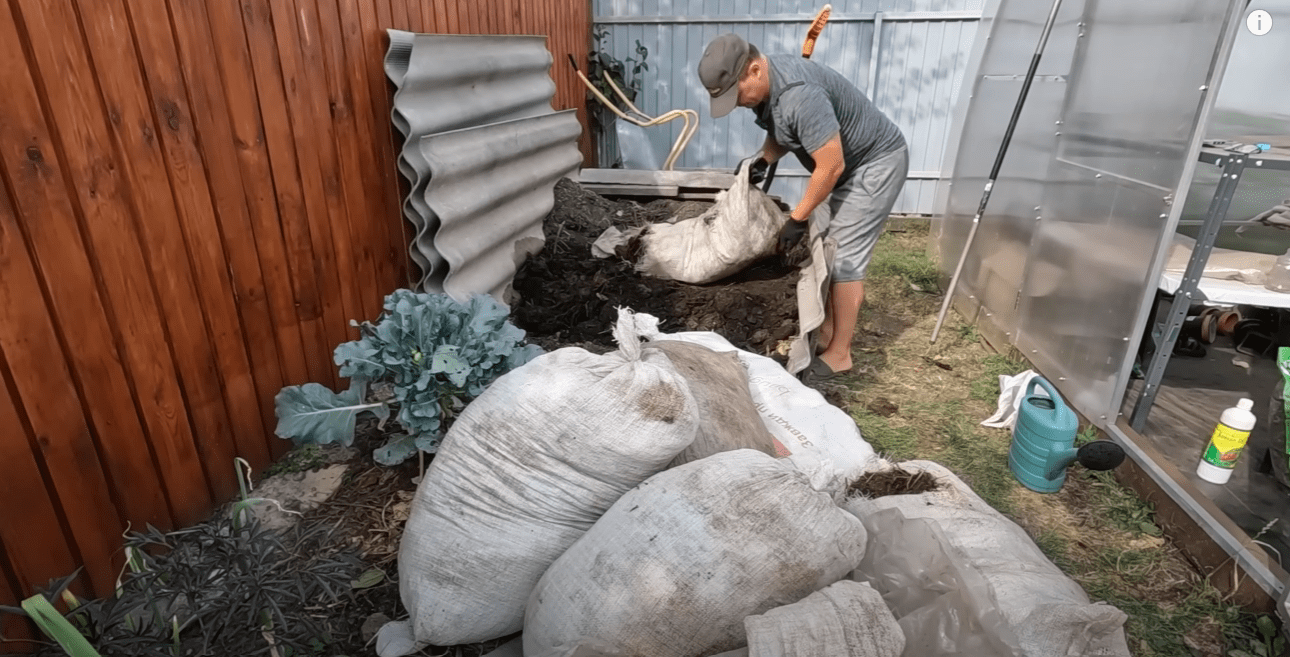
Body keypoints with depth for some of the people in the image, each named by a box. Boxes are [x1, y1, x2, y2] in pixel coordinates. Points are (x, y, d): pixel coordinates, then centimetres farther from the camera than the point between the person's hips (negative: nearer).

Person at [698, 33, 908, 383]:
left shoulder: (799, 94, -34)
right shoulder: (765, 85, -4)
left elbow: (831, 167, -29)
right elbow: (781, 131, 13)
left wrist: (797, 219, -21)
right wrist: (762, 160, -7)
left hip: (877, 162, -10)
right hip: (850, 162, 10)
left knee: (844, 257, -9)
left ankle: (839, 355, 1)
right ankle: (827, 333, 23)